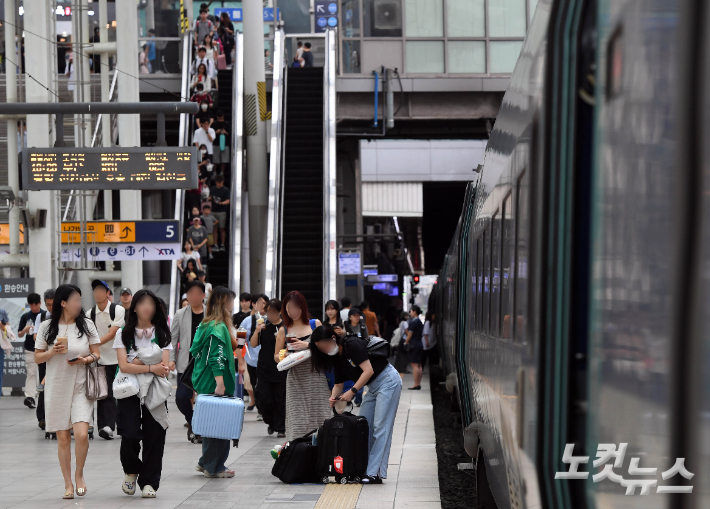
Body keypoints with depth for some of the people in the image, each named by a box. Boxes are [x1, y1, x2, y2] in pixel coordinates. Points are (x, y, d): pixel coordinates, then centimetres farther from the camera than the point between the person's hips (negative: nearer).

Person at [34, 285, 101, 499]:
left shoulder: (86, 325, 3)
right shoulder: (47, 327, 1)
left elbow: (97, 354, 7)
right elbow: (37, 358, 6)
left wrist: (85, 359, -14)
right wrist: (53, 352, -13)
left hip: (80, 387, 0)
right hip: (56, 388, 0)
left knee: (81, 433, -16)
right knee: (63, 438, 4)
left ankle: (79, 475, 8)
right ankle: (68, 484, 15)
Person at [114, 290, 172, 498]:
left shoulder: (162, 334, 10)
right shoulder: (124, 333, 6)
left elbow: (165, 367, 0)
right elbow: (124, 366, -6)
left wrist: (139, 364, -10)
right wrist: (151, 367, -13)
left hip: (155, 392, 2)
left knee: (154, 437, -3)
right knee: (130, 435, -13)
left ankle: (149, 482, 7)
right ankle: (131, 471, 14)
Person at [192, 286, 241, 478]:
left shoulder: (205, 325, 13)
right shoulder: (219, 328, -15)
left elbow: (195, 351, 20)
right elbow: (217, 358, -22)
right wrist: (220, 383, -26)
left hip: (204, 383, 10)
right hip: (215, 383, -10)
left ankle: (206, 463, 22)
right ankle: (214, 467, 3)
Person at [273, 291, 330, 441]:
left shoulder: (315, 324, 9)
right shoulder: (284, 331, 13)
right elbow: (276, 356, 16)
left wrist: (307, 345, -12)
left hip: (315, 376, -1)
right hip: (295, 379, 1)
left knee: (318, 415, -6)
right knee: (297, 421, -6)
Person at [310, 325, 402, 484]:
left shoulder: (353, 345, -19)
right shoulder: (336, 357, 8)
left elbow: (368, 370, -23)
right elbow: (338, 383, 10)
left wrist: (352, 391, -23)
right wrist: (333, 397, -11)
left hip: (387, 381, -10)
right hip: (373, 387, 10)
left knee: (380, 428, -13)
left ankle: (375, 473, -16)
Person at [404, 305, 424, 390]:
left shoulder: (413, 322, -13)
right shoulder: (420, 322, 14)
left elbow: (410, 334, -11)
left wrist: (406, 343, 1)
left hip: (413, 345, -9)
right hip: (419, 344, 9)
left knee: (414, 365, -8)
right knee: (419, 365, 11)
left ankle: (416, 384, -10)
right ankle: (418, 384, 13)